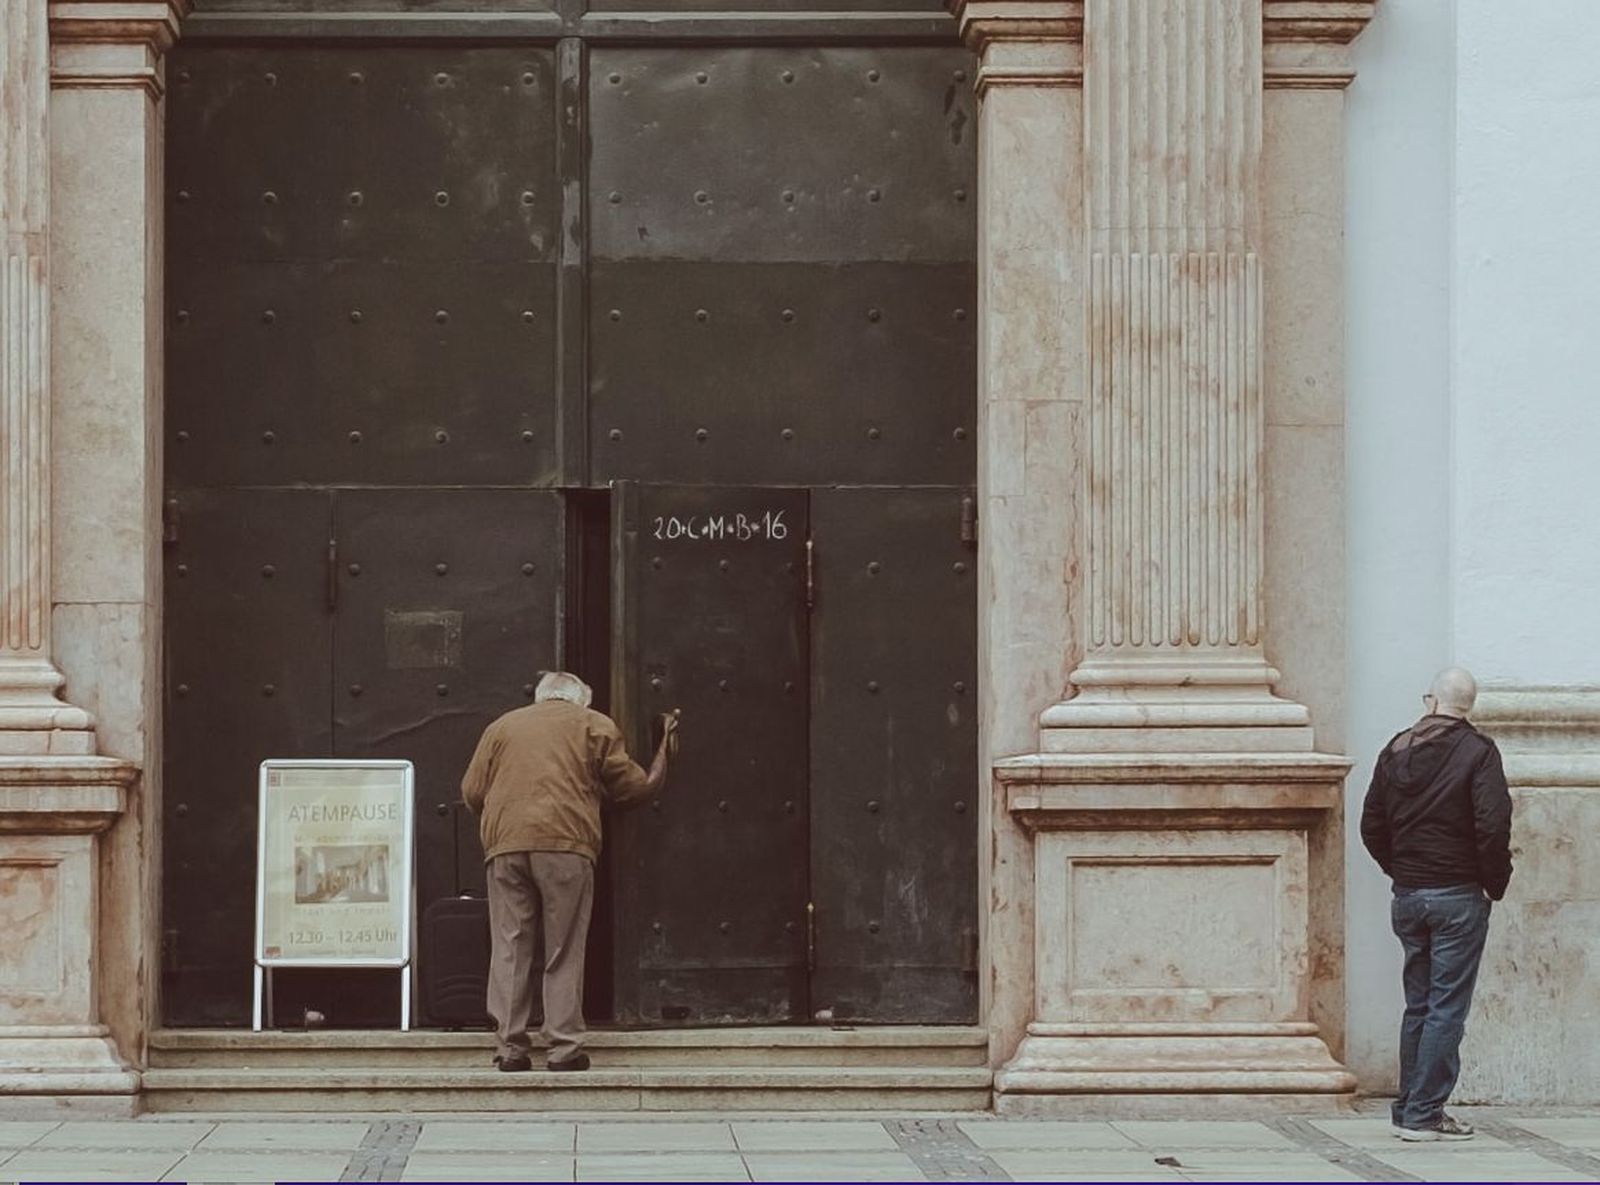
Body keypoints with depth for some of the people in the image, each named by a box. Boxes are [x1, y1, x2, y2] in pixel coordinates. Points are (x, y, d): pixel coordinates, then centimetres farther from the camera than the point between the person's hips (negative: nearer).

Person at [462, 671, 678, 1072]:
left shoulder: (502, 726, 23)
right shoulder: (595, 726, 16)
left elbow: (472, 791, 15)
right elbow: (635, 787, 15)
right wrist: (664, 752, 33)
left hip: (505, 846, 2)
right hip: (566, 844, -2)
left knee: (509, 949, 3)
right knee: (564, 951, 2)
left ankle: (510, 1047, 0)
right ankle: (565, 1047, -2)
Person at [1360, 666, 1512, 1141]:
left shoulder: (1396, 752, 7)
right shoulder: (1477, 751, -10)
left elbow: (1372, 827, 10)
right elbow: (1493, 825, -18)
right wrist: (1495, 884, -6)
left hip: (1408, 897, 5)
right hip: (1459, 897, -5)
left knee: (1418, 1006, 14)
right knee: (1447, 1008, -2)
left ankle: (1408, 1109, 17)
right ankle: (1424, 1114, -4)